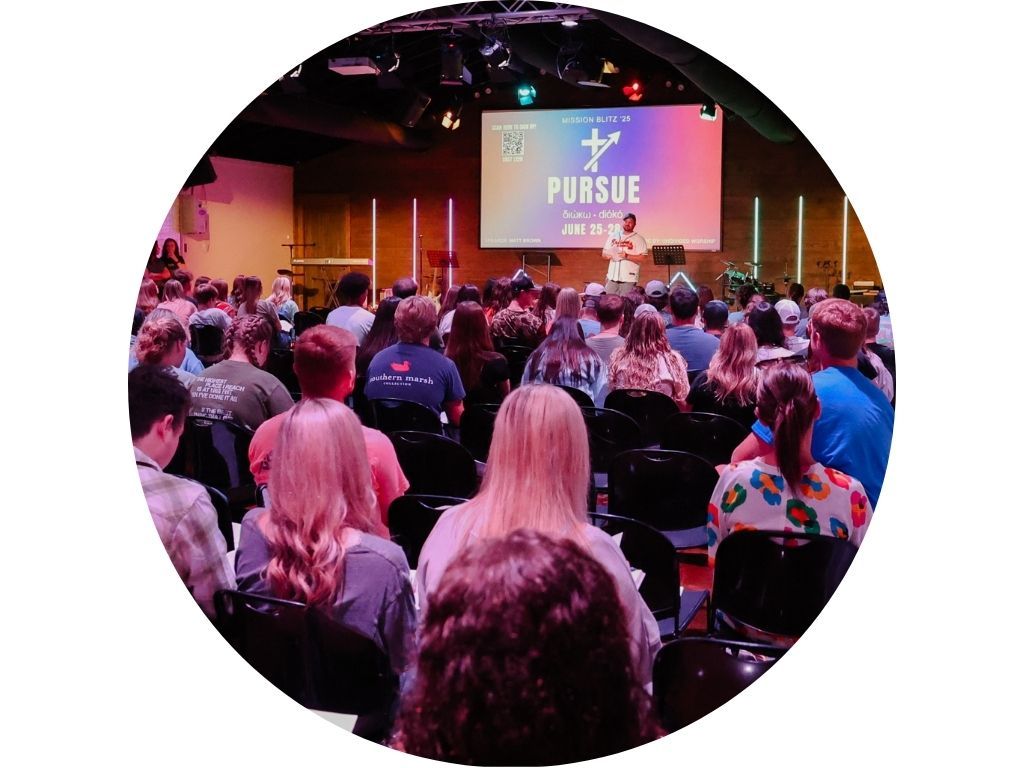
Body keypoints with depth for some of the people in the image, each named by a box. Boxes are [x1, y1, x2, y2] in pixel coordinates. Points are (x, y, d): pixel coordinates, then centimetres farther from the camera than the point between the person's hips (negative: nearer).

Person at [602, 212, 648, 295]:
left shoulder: (638, 239, 0)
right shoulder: (613, 236, 13)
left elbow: (643, 257, -7)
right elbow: (604, 253, 17)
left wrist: (627, 256, -18)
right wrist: (608, 255, -7)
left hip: (629, 279, -4)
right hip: (612, 277, 4)